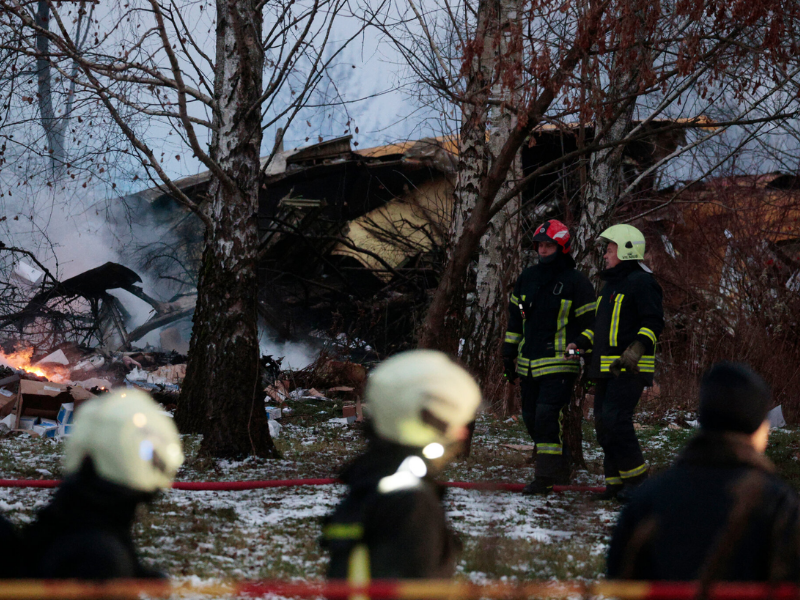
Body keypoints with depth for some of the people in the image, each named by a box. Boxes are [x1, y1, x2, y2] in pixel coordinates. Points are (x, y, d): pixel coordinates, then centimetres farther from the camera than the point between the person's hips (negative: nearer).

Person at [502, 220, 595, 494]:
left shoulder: (576, 282, -4)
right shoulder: (527, 277, 13)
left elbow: (588, 323, -2)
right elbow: (515, 317, 20)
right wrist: (509, 354, 17)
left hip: (560, 365, -7)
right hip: (529, 365, 7)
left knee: (547, 416, -17)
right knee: (532, 419, 9)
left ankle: (546, 477, -12)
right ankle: (560, 469, 23)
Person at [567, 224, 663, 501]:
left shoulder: (642, 283, -8)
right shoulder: (610, 285, 22)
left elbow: (653, 322, -16)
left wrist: (637, 349, -28)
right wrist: (581, 342, 16)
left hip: (629, 369, -10)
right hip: (606, 368, 10)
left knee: (615, 420, -17)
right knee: (603, 424, 7)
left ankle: (637, 480, -10)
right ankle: (617, 481, 12)